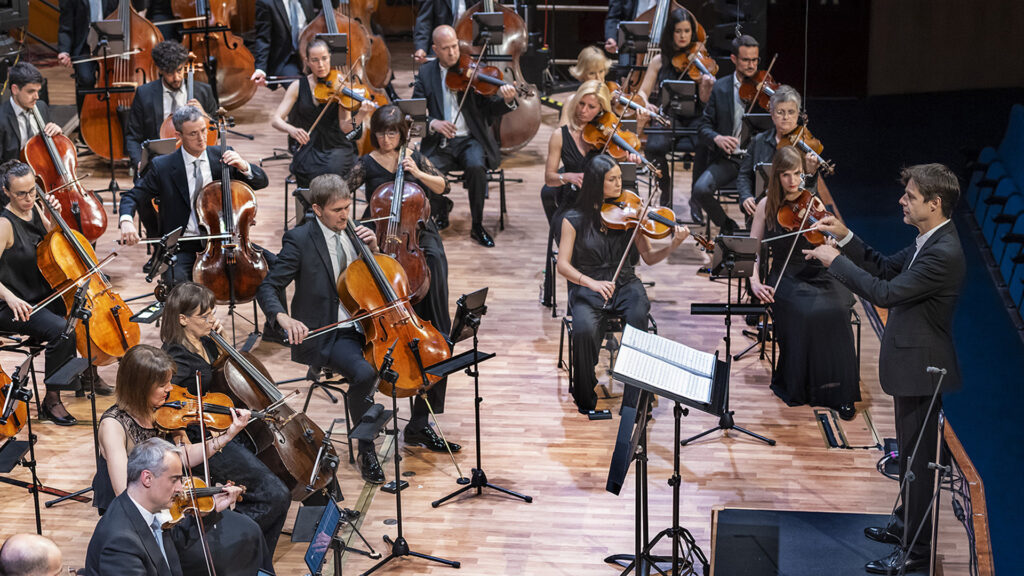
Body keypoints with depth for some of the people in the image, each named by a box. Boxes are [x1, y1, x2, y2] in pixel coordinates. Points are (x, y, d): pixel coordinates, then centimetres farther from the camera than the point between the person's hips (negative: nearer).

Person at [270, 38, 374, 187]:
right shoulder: (299, 87, 1)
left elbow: (344, 127, -12)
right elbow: (275, 119, -7)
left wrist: (361, 115, -34)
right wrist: (291, 129, -29)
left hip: (337, 148, -1)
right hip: (309, 149, 1)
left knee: (332, 170, -32)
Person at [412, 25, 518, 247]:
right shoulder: (426, 73, 6)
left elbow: (491, 109, -4)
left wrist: (507, 101, -27)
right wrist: (432, 123, -20)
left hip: (470, 139, -1)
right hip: (439, 143, 1)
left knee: (476, 166, -32)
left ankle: (477, 226, -14)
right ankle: (439, 215, 5)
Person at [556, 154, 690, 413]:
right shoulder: (575, 219, -2)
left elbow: (649, 257, 2)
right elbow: (563, 265, -7)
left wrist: (673, 245, -17)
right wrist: (591, 283, -24)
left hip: (625, 285, 2)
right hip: (587, 288, -2)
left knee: (639, 318, -32)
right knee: (585, 330, -32)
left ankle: (633, 401, -21)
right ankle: (585, 399, -5)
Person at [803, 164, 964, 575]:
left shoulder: (944, 254, -27)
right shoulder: (928, 241, 5)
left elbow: (885, 293, -29)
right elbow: (887, 268, 15)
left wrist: (836, 261, -20)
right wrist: (846, 238, 4)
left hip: (921, 369, -10)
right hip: (910, 362, 10)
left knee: (917, 456, 0)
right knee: (909, 451, 24)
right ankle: (906, 522, 40)